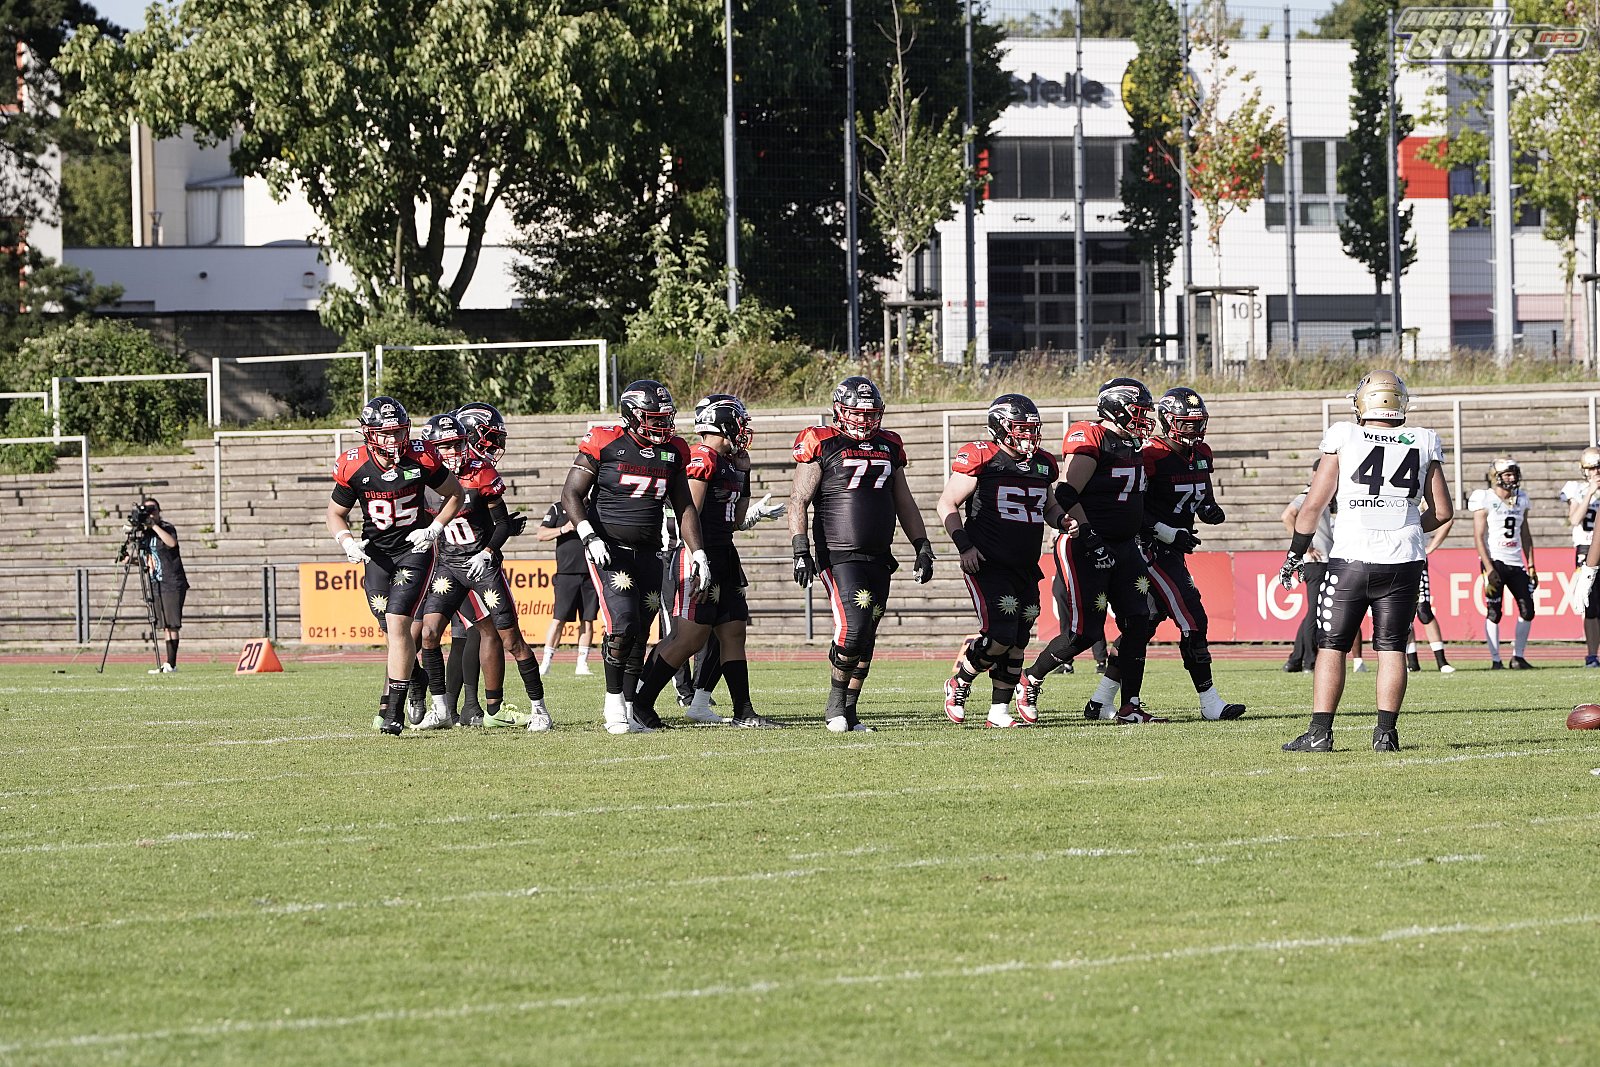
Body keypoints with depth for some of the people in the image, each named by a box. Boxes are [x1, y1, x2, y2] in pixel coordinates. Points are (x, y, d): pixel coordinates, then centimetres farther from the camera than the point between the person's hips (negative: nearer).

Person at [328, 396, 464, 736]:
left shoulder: (421, 459, -11)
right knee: (399, 633, 5)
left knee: (397, 624, -17)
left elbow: (454, 494, 5)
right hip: (377, 554, 3)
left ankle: (393, 712, -17)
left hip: (414, 550, -3)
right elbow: (335, 513, 6)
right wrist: (347, 541, -14)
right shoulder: (353, 467, -9)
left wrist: (434, 529, -9)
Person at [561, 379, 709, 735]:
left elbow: (684, 508, 16)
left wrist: (698, 555, 9)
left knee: (639, 635, 5)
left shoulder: (673, 452, 8)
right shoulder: (604, 444, -8)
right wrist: (588, 536, -18)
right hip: (608, 549, -5)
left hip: (646, 554, 5)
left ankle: (630, 710, 13)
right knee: (623, 624, -18)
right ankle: (614, 705, -7)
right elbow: (571, 494, -5)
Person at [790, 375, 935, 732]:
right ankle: (835, 705, -2)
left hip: (878, 558, 6)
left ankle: (848, 712, 13)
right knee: (852, 629, -18)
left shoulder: (888, 447, 14)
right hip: (839, 556, -6)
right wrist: (801, 551, -13)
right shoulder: (821, 445, -3)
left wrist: (923, 548, 15)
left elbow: (905, 504, 22)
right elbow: (799, 501, -4)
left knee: (866, 641, 5)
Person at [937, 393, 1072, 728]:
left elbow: (1047, 506, 28)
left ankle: (999, 712, 14)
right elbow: (947, 504, -4)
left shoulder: (1041, 465, 12)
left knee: (1017, 642, 5)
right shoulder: (980, 459, -8)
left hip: (1025, 567, 7)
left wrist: (1062, 520, 5)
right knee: (999, 635, -17)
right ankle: (959, 684, 7)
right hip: (987, 563, -7)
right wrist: (964, 546, -13)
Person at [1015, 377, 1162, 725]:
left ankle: (1129, 706, 3)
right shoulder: (1090, 439, -15)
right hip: (1085, 549, -9)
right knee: (1083, 633, -7)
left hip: (1123, 548, 9)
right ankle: (1030, 681, 15)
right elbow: (1067, 496, -21)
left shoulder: (1132, 445, 13)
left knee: (1139, 624, -1)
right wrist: (1090, 538, -24)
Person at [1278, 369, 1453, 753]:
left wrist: (1295, 553, 12)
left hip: (1351, 559, -2)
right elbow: (1442, 511, 10)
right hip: (1403, 562, 2)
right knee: (1392, 648, 8)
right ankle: (1386, 732, 3)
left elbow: (1314, 504, 1)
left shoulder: (1344, 438, -1)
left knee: (1331, 646, 6)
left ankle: (1320, 732, 2)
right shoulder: (1423, 443, 6)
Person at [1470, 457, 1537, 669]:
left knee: (1527, 610, 1)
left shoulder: (1520, 500, 11)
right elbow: (1479, 537, -9)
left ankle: (1518, 656, 10)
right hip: (1495, 561, -6)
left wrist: (1531, 566, 12)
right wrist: (1489, 568, -16)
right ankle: (1495, 659, 1)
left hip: (1516, 563, 6)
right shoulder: (1485, 500, -6)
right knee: (1493, 612, -5)